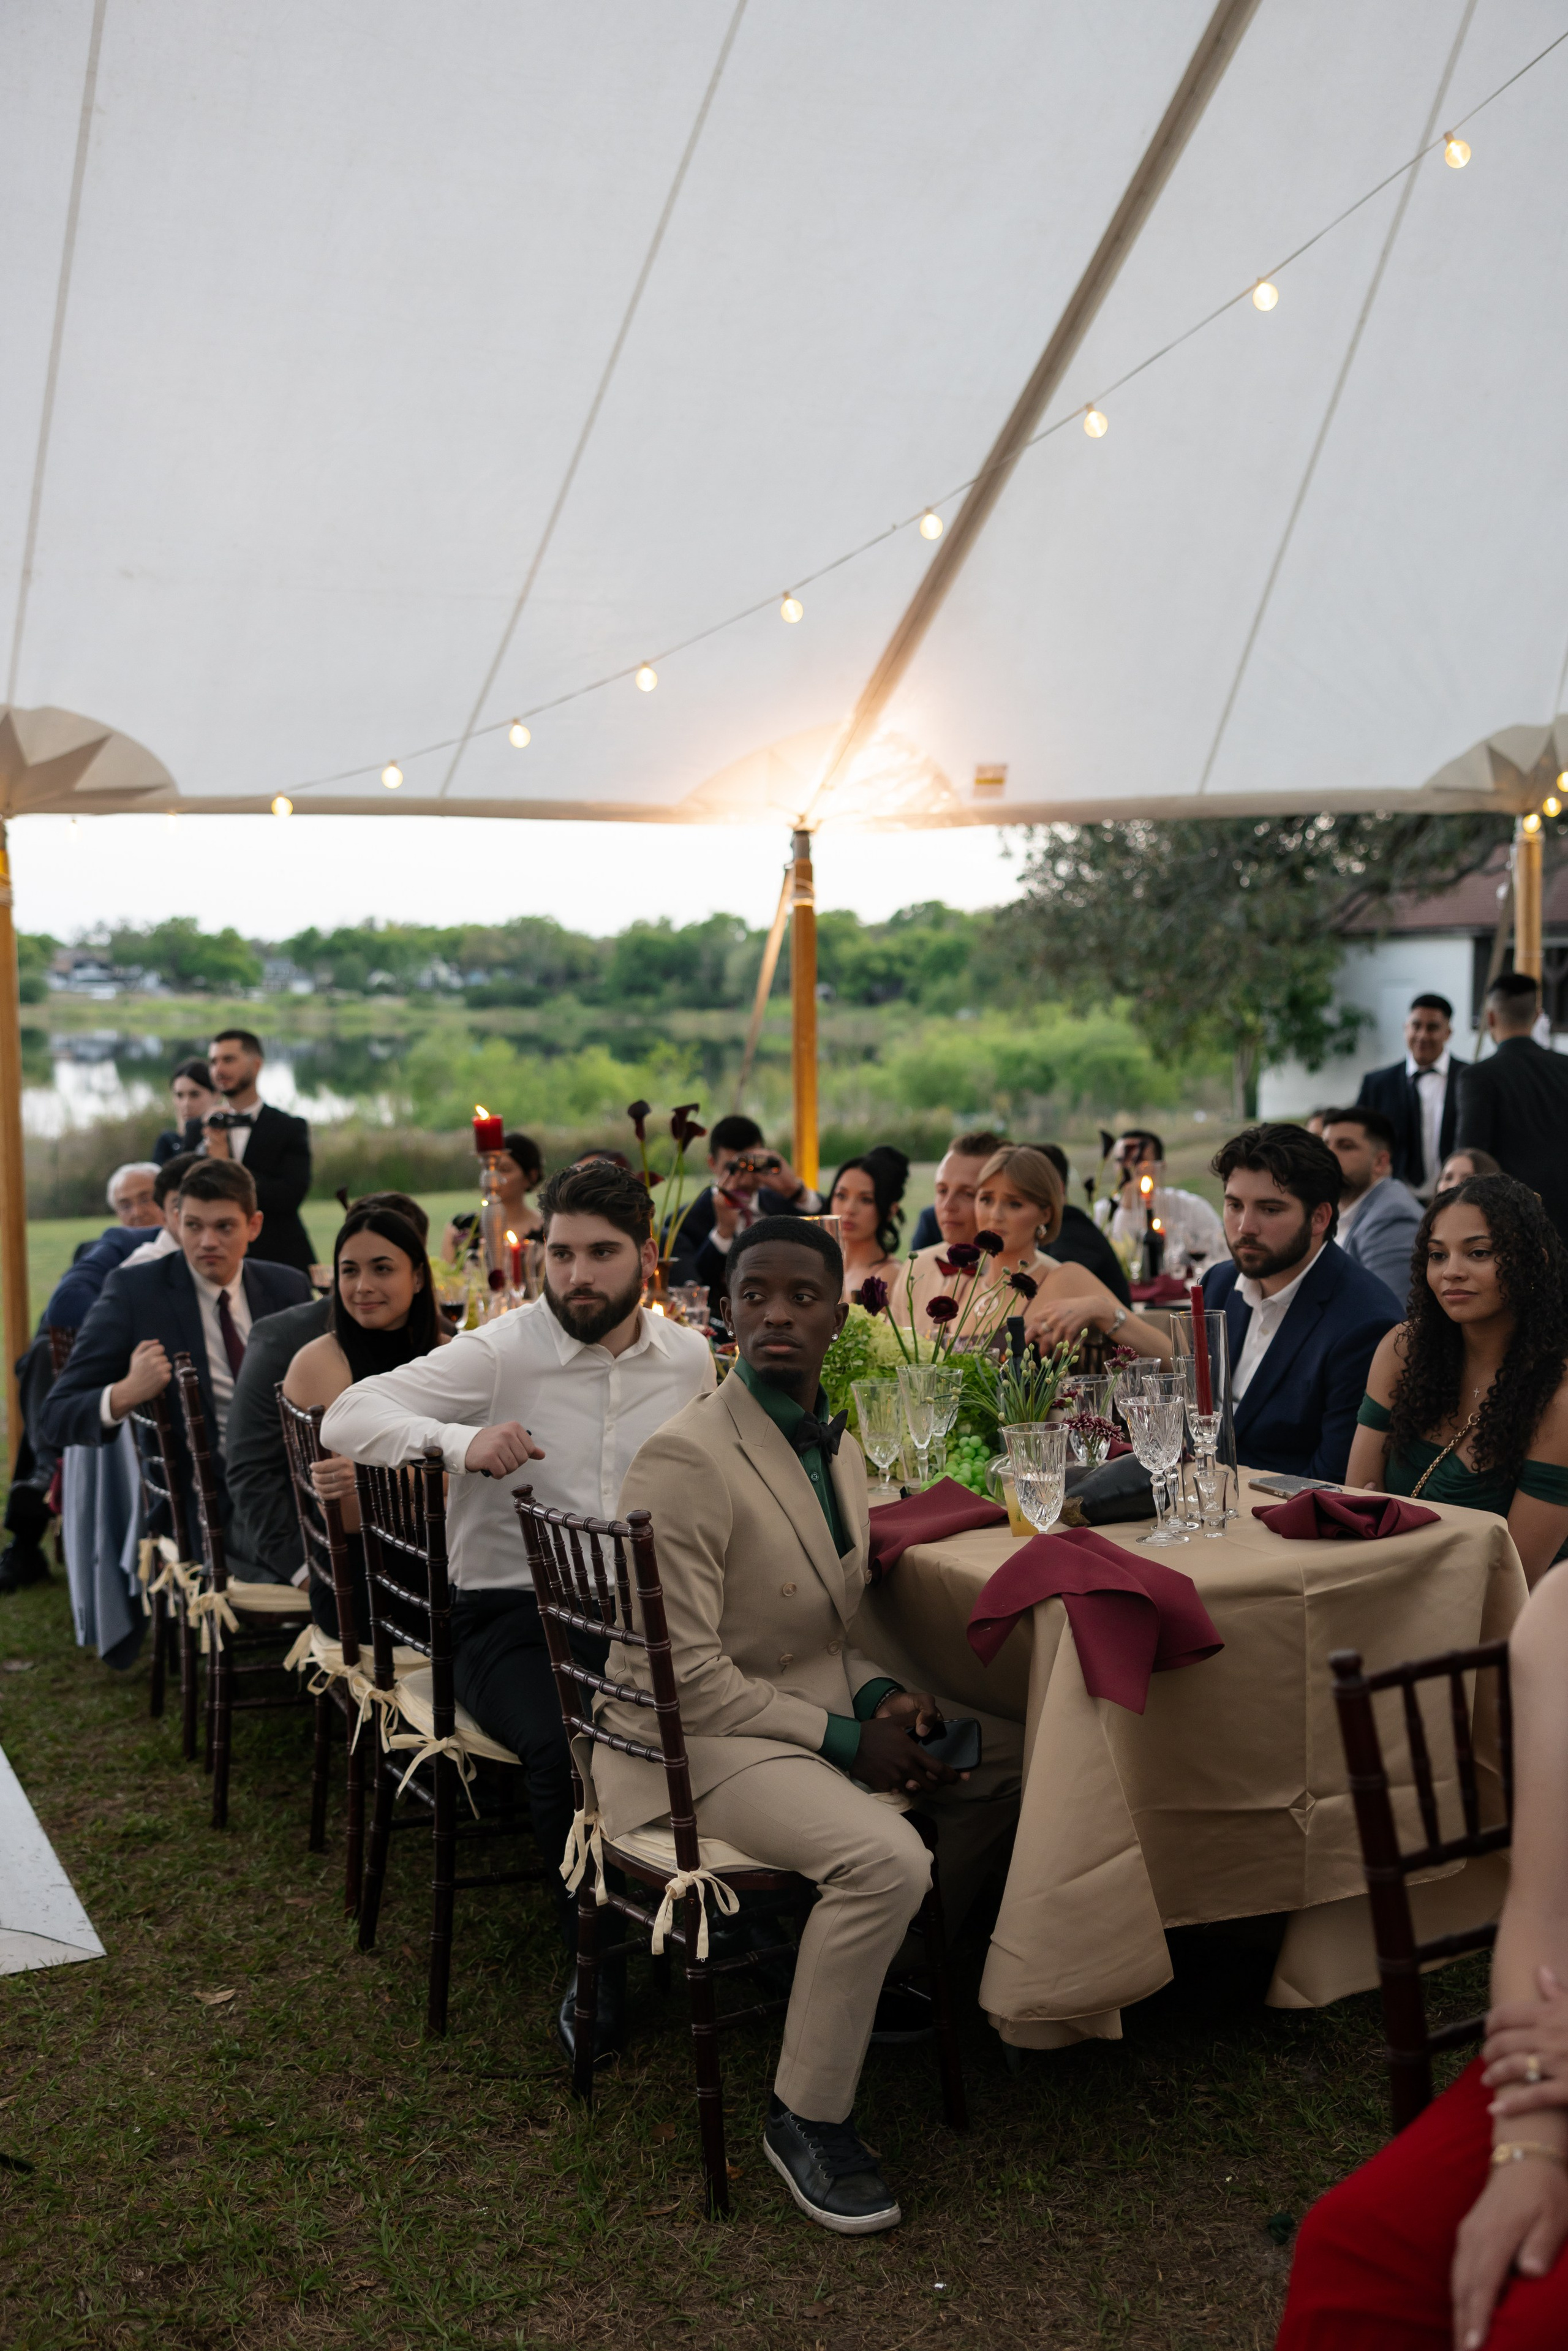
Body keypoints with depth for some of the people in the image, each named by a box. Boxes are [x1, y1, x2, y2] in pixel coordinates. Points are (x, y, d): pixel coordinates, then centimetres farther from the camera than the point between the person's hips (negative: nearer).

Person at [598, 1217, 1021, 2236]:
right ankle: (807, 2117, -9)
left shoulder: (839, 1446, 6)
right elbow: (685, 1676, -22)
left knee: (1016, 1753, 6)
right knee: (886, 1856, -29)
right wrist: (845, 1737, -18)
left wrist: (881, 1695, -3)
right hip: (700, 1738, -9)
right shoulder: (686, 1460, -22)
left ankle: (904, 1958, 24)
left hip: (822, 1700, 9)